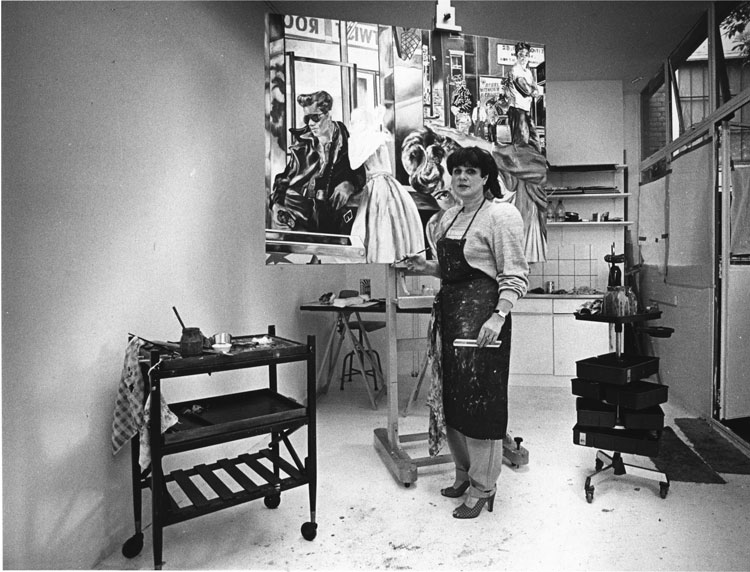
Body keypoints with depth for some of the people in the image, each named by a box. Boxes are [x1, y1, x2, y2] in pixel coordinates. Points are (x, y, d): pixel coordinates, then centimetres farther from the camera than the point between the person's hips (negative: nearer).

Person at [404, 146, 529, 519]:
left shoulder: (501, 215, -8)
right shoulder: (450, 216, 16)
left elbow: (515, 275, -14)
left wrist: (498, 317, -25)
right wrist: (427, 267, 7)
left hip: (482, 313, -8)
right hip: (449, 311, 8)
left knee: (479, 399, -1)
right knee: (450, 395, 13)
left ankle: (483, 487, 15)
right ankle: (464, 471, 32)